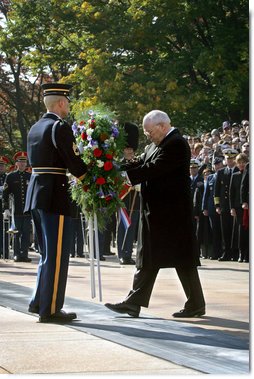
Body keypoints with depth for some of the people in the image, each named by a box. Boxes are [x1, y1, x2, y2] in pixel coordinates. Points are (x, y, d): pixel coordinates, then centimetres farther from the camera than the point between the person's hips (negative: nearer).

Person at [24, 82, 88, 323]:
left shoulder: (35, 128, 15)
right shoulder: (60, 127, -11)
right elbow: (74, 162, -15)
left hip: (35, 194, 9)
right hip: (55, 195, -9)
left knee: (48, 252, 19)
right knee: (57, 254, -3)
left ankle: (39, 301, 21)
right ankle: (50, 309, -1)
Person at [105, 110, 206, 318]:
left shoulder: (176, 144, -15)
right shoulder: (158, 144, 15)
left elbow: (154, 169, -23)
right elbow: (141, 163, 7)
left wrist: (124, 175, -21)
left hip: (171, 212, -10)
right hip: (155, 212, 10)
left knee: (182, 258, -2)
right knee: (147, 259, 8)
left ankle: (196, 304, 7)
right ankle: (134, 303, 9)